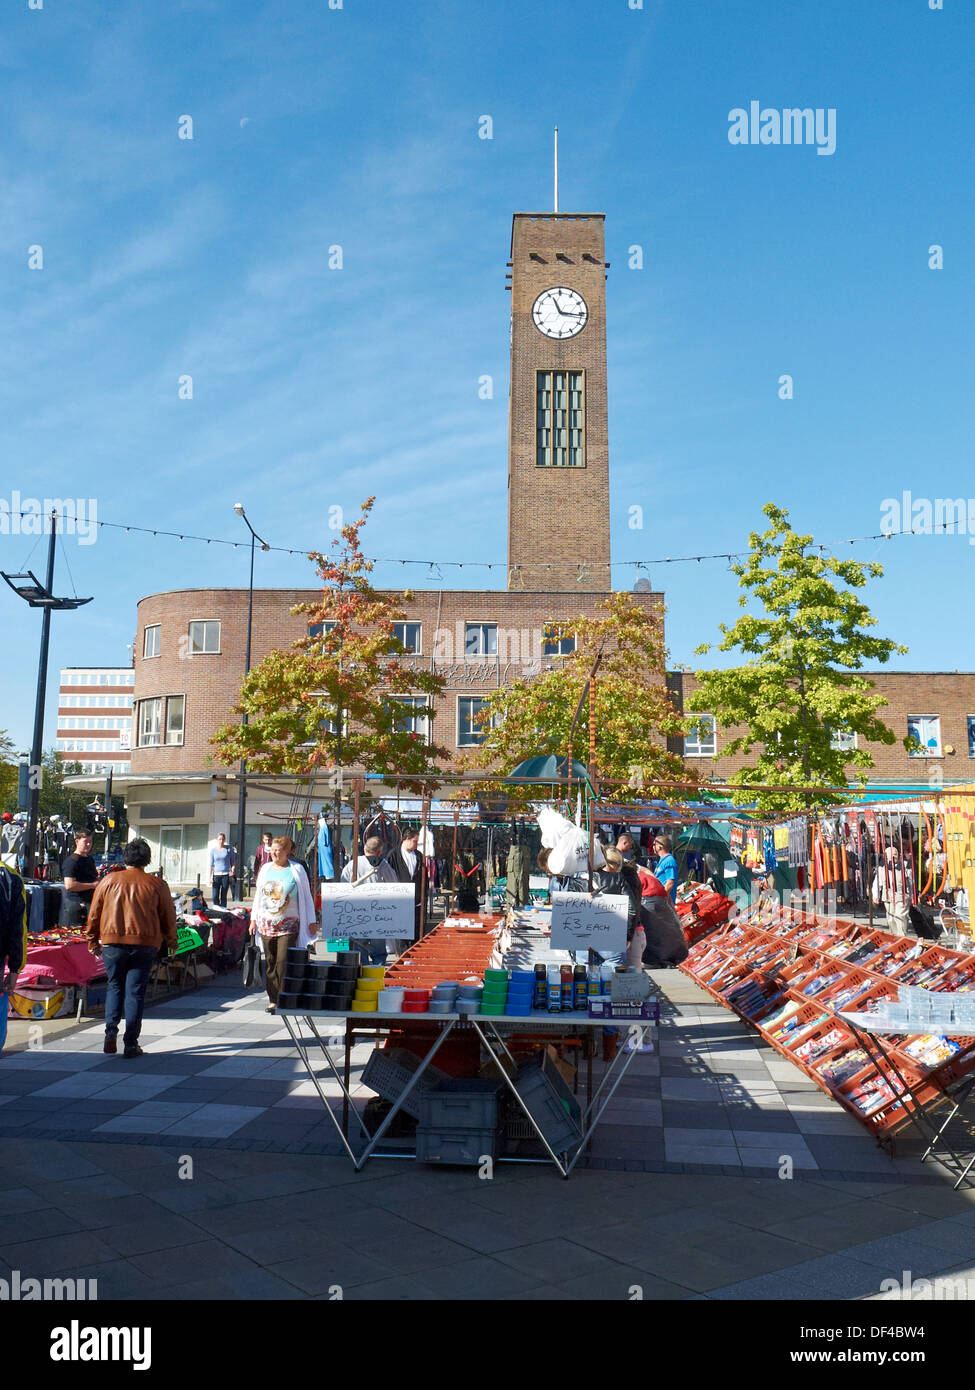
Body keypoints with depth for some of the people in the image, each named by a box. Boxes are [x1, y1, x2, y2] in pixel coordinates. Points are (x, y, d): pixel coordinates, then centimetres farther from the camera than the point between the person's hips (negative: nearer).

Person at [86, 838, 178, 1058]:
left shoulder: (109, 880, 4)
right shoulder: (157, 884, 2)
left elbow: (94, 913, 8)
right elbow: (168, 917, 7)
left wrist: (93, 941, 19)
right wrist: (171, 942, 20)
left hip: (112, 942, 1)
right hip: (145, 943, -1)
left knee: (115, 986, 18)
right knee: (135, 991, 4)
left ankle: (111, 1029, 2)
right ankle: (131, 1043, 4)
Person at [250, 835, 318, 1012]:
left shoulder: (296, 869, -1)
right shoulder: (266, 868, 11)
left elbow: (306, 896, 3)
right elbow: (258, 895, 20)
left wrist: (312, 921, 2)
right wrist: (254, 918, 15)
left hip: (288, 925, -4)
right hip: (266, 923, 4)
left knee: (283, 962, -12)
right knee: (270, 962, 6)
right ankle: (273, 999, 13)